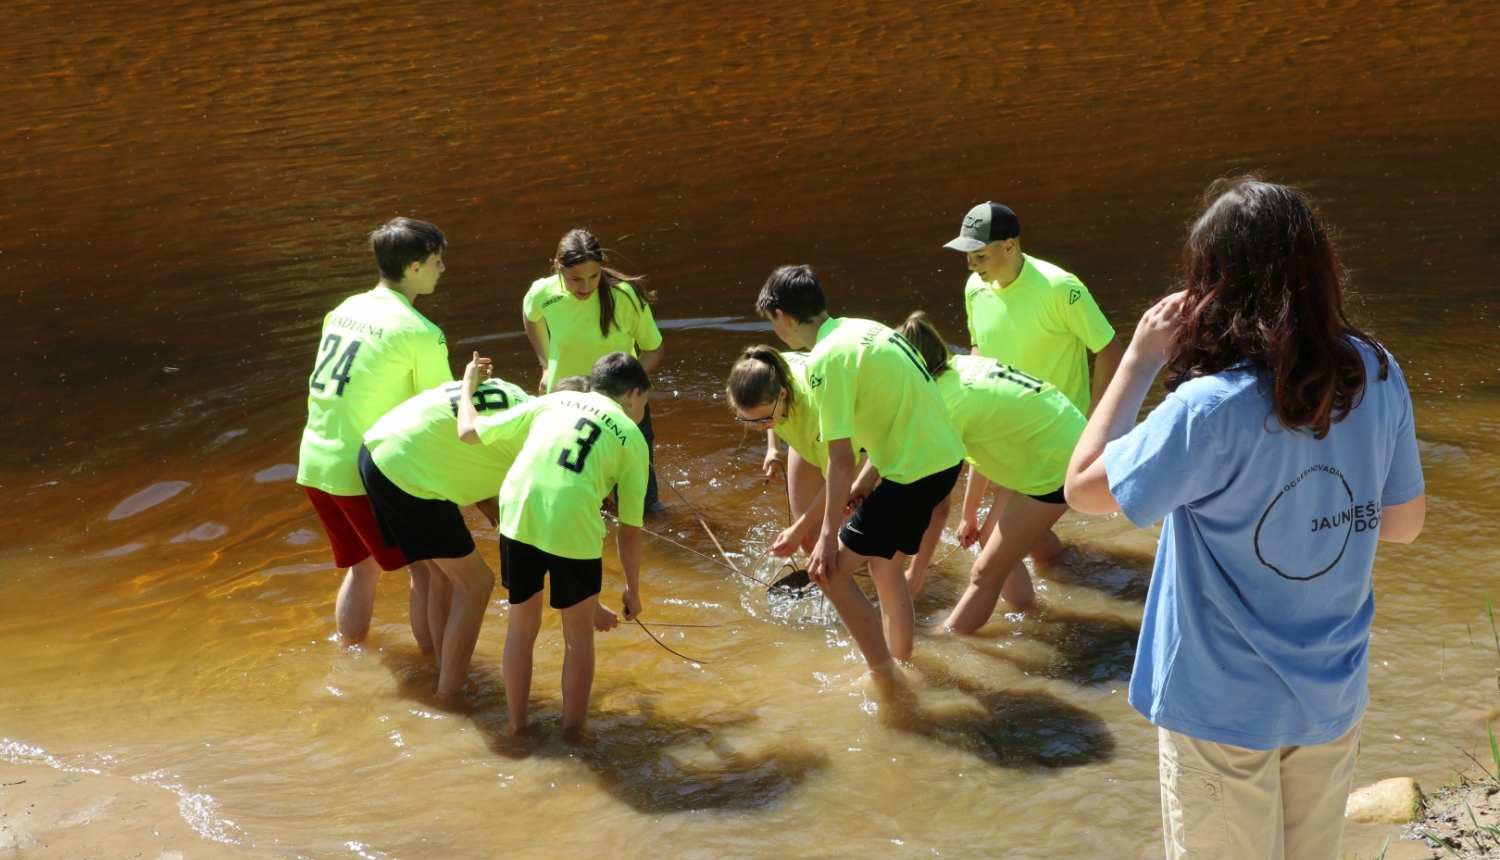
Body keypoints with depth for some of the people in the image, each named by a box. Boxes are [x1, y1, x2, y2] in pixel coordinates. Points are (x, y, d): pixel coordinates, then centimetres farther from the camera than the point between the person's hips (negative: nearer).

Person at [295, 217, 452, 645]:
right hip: (364, 471, -8)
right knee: (428, 565, 6)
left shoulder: (346, 309, 9)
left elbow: (320, 392, 14)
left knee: (363, 565, 24)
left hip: (315, 464, 8)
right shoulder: (420, 333, -14)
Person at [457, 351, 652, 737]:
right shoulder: (632, 437, 14)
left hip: (518, 515, 3)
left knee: (522, 627, 23)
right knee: (579, 635, 20)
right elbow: (629, 531, 13)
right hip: (574, 528, -3)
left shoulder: (552, 401, 21)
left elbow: (469, 431, 22)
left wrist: (468, 385, 40)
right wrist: (632, 590, 25)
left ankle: (517, 724, 35)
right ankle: (572, 732, 27)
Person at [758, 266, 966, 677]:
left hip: (916, 470, -9)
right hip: (944, 456, 9)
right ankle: (900, 662, 39)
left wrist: (828, 535, -12)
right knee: (883, 560, 26)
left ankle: (886, 677, 6)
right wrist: (864, 483, 15)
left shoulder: (826, 359, -17)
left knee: (830, 570, -1)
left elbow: (841, 460, -18)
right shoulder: (863, 329, 9)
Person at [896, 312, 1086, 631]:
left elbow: (938, 506, -16)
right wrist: (969, 514, 24)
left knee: (985, 574, -2)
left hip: (1057, 465, -9)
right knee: (995, 536, 21)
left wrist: (916, 572, -5)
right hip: (1070, 438, 9)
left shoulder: (945, 403, -21)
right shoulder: (963, 365, 2)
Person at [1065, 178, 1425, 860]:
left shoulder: (1209, 412, -28)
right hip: (1334, 700, 5)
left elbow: (1083, 487, -15)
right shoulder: (1376, 376, -10)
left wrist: (1140, 360, -13)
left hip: (1226, 709, -5)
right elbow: (1404, 523, 3)